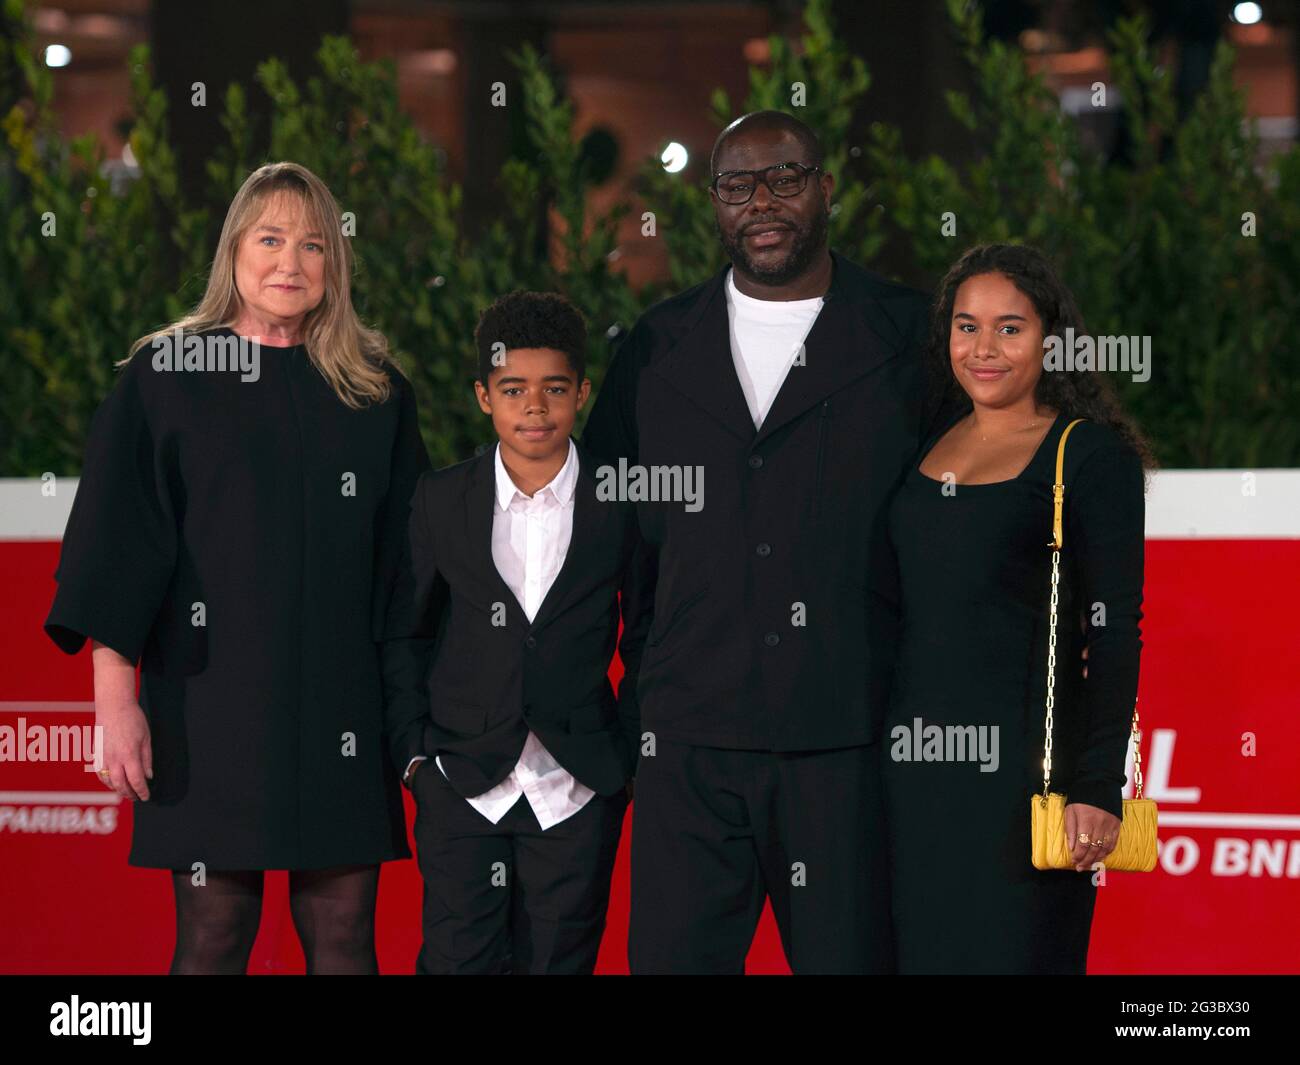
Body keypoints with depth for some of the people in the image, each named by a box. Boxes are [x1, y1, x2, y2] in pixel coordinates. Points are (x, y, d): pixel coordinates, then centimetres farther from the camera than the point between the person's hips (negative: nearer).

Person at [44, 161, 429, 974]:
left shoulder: (375, 387, 10)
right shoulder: (165, 375, 3)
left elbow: (407, 549, 12)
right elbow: (119, 540, -2)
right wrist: (116, 698, -10)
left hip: (340, 709, 3)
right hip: (213, 703, -2)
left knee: (344, 936, 2)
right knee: (213, 937, -2)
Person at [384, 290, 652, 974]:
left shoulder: (621, 506, 0)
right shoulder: (440, 501, 3)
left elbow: (647, 642, 8)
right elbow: (406, 632, 9)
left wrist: (627, 754, 3)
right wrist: (413, 749, 3)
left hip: (577, 790, 0)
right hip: (463, 785, 0)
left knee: (559, 960, 3)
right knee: (460, 958, -4)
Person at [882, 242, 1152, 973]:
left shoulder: (1091, 457, -4)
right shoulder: (923, 444, 13)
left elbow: (1115, 636, -7)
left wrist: (1099, 788, -14)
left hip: (1026, 758, -5)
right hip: (913, 759, 5)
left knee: (1010, 951, -4)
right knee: (918, 950, 7)